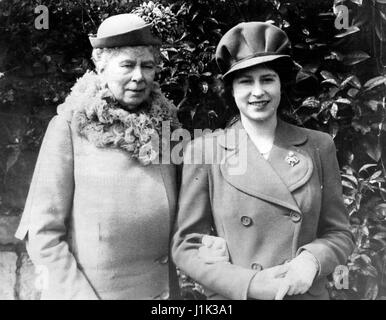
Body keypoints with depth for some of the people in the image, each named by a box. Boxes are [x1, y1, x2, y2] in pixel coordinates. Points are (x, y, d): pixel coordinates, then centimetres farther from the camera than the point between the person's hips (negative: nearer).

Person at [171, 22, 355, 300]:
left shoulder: (319, 146, -4)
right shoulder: (203, 151, -10)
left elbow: (338, 234, 2)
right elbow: (186, 246, -8)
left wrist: (311, 260, -18)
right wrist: (251, 284, -20)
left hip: (308, 292, 2)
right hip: (233, 296, -1)